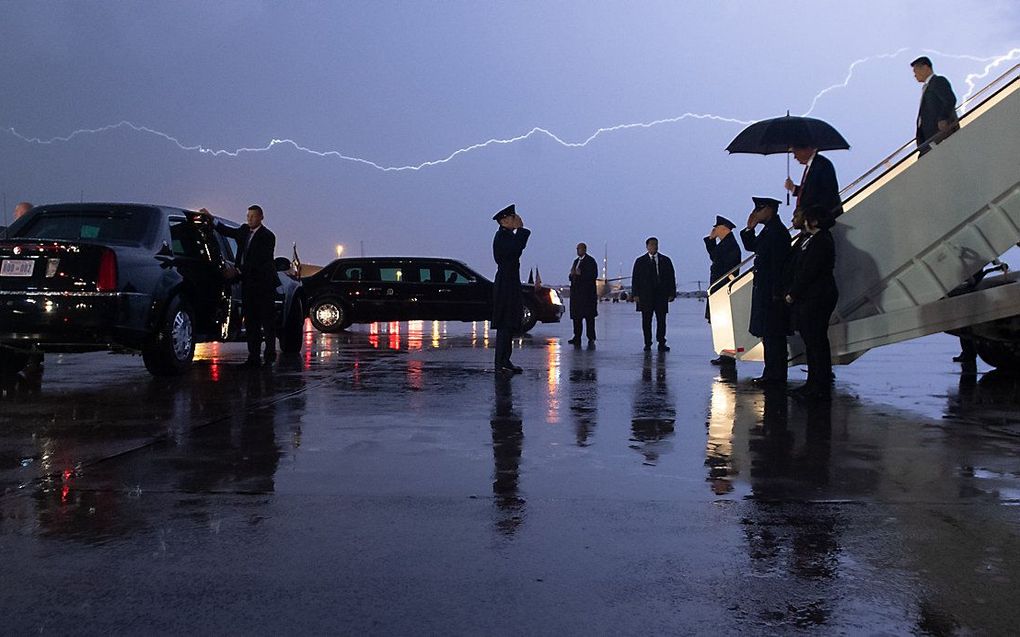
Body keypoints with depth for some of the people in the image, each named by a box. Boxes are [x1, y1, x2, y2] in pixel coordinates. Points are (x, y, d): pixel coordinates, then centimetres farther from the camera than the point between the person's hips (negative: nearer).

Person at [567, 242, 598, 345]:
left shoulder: (590, 261, -3)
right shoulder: (576, 261, 20)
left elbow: (594, 275, -12)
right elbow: (572, 277, 22)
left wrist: (580, 274, -18)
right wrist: (572, 274, -1)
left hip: (587, 293, -7)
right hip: (576, 292, 7)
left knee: (589, 316, -4)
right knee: (576, 316, 5)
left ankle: (591, 338, -1)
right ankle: (577, 338, 9)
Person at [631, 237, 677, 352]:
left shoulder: (665, 260, 11)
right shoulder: (640, 261, 8)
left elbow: (671, 277, 9)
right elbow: (635, 278, 5)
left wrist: (672, 293, 0)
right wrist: (635, 294, -4)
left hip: (661, 295, 1)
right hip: (645, 296, 0)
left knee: (661, 320, -2)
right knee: (646, 321, 3)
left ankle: (661, 344, 2)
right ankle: (647, 343, 9)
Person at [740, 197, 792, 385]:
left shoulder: (777, 232, -14)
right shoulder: (768, 230, 16)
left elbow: (779, 264, -20)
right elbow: (750, 246, 25)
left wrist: (776, 293, -22)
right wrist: (750, 228, 10)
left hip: (772, 292, -10)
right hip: (763, 290, 10)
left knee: (772, 334, -7)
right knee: (767, 334, 12)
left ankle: (775, 375, -4)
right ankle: (772, 373, 18)